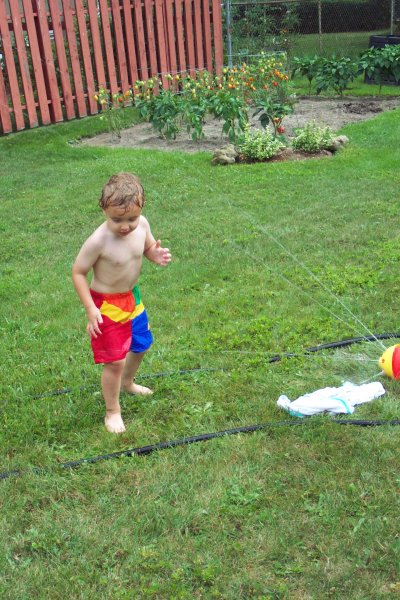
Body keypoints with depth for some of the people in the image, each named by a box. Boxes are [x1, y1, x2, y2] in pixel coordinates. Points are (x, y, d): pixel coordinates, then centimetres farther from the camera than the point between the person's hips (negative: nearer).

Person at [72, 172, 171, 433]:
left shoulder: (142, 225, -14)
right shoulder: (99, 240, -30)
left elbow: (148, 246, 7)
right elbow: (78, 272, -18)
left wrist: (156, 254, -17)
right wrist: (90, 308, -21)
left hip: (132, 297, 7)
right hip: (107, 305, -7)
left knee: (141, 345, 25)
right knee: (114, 361, -1)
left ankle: (127, 382, 56)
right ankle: (113, 411, 23)